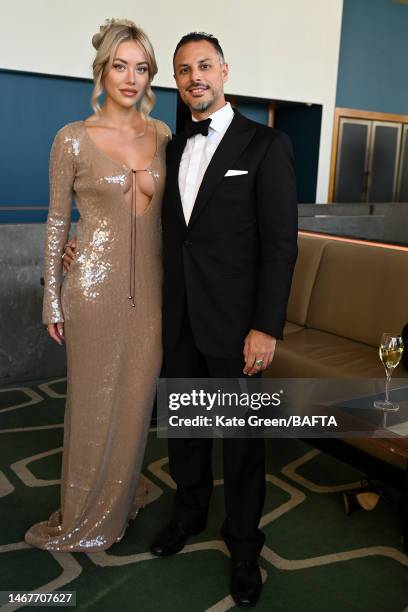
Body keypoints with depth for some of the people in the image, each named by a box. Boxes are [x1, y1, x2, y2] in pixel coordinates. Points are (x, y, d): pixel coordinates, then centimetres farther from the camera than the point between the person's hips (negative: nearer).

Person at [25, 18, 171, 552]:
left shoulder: (163, 135, 6)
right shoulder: (74, 139, -5)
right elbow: (57, 221, -2)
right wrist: (52, 297, -2)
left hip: (149, 286, 4)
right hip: (95, 286, -4)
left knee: (135, 398, 14)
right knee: (94, 401, 7)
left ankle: (121, 498, 37)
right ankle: (83, 516, 29)